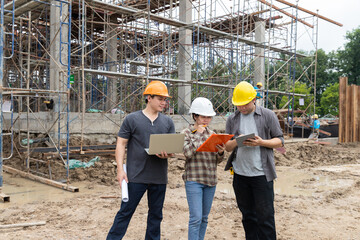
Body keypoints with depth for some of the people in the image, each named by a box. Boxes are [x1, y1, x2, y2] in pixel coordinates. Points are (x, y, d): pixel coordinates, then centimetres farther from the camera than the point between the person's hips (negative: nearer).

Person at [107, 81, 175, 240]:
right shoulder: (132, 119, -1)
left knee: (156, 214, 14)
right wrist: (120, 169, -9)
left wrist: (167, 154, -15)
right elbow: (121, 144, -1)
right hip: (136, 177, -4)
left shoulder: (167, 122, 10)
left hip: (159, 177, 4)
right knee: (125, 212, 2)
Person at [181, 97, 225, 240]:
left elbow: (218, 161, 12)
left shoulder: (212, 134, 11)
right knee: (196, 218, -9)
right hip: (194, 180, -5)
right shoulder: (186, 133, -1)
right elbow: (188, 153, -18)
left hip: (211, 180, 5)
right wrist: (198, 134, -13)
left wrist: (221, 152, -10)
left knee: (204, 218, 13)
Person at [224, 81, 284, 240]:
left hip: (262, 174, -3)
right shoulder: (232, 119, 9)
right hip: (240, 174, 3)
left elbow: (279, 141, 1)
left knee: (265, 215, 1)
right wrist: (236, 141, -14)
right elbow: (227, 147, 9)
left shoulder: (268, 115, 0)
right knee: (248, 215, 14)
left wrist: (261, 142, -16)